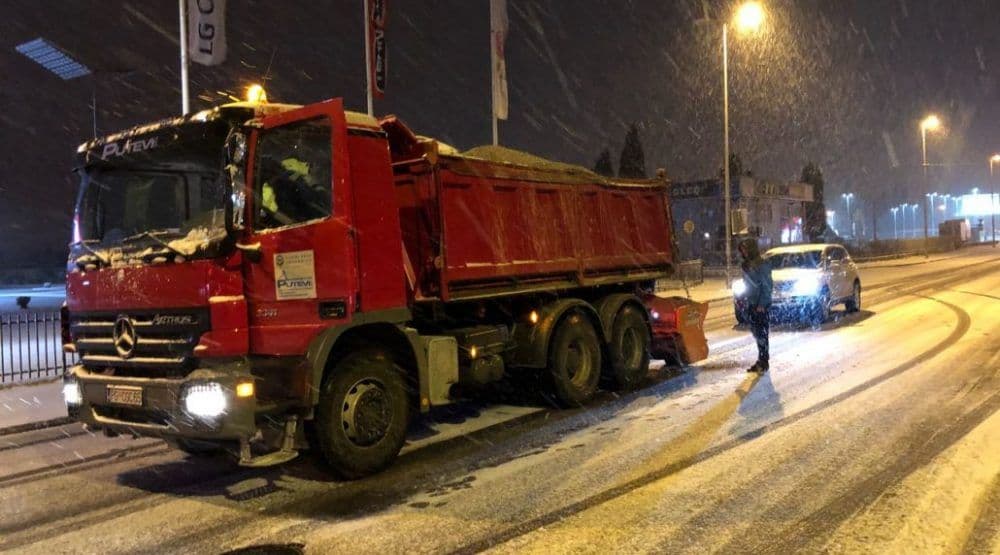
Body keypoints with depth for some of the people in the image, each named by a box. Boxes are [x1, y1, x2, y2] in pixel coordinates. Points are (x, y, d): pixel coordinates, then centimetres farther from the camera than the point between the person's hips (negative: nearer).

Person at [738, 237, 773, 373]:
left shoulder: (762, 265, -15)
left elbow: (767, 286, -15)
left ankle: (764, 362, 3)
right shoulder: (747, 264, 9)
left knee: (762, 333, -4)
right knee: (755, 331, 12)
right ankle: (761, 360, 21)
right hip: (752, 303, 8)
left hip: (762, 305, -8)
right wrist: (747, 300, 10)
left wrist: (761, 304, -18)